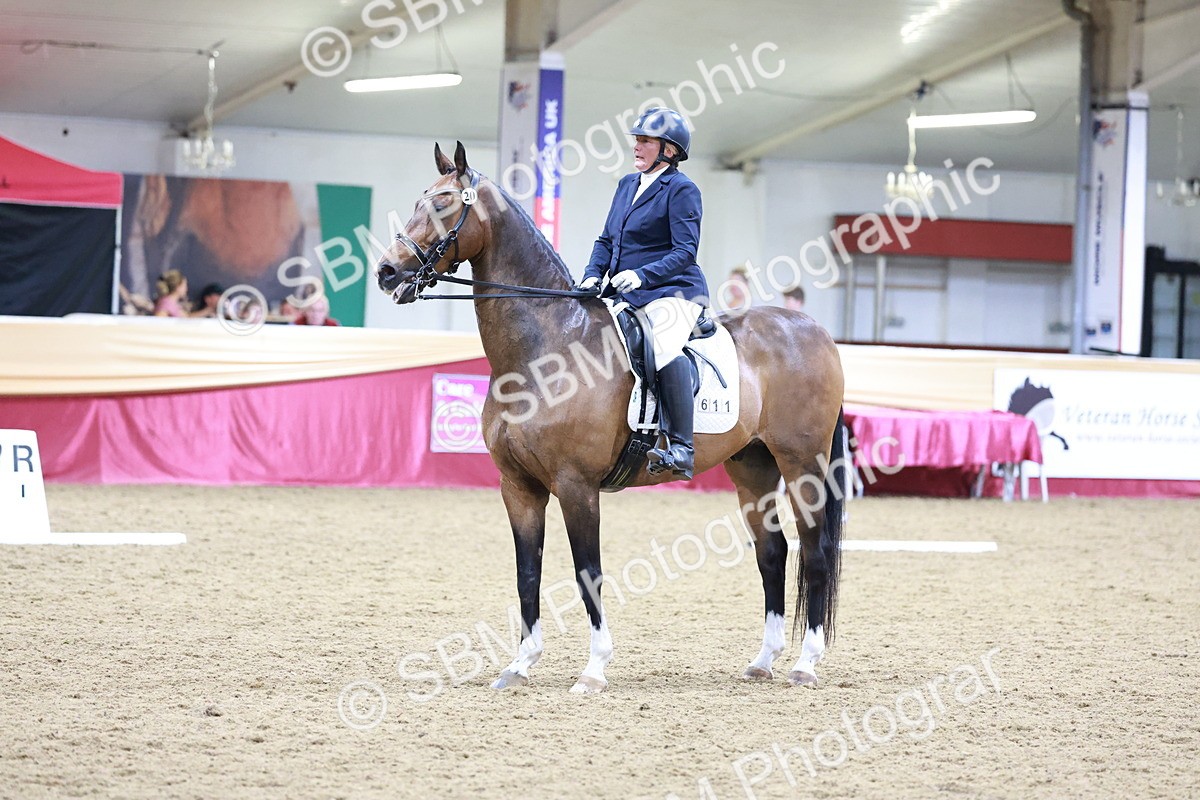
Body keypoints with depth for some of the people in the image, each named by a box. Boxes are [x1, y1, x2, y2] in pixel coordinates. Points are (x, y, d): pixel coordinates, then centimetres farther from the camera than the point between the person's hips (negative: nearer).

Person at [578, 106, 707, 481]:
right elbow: (607, 240, 19)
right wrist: (593, 276, -1)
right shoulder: (627, 185, 18)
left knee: (664, 347, -36)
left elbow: (686, 251, -14)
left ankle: (681, 449, -36)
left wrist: (641, 275, -27)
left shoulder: (681, 190, -6)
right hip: (626, 295, 9)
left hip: (672, 292, -9)